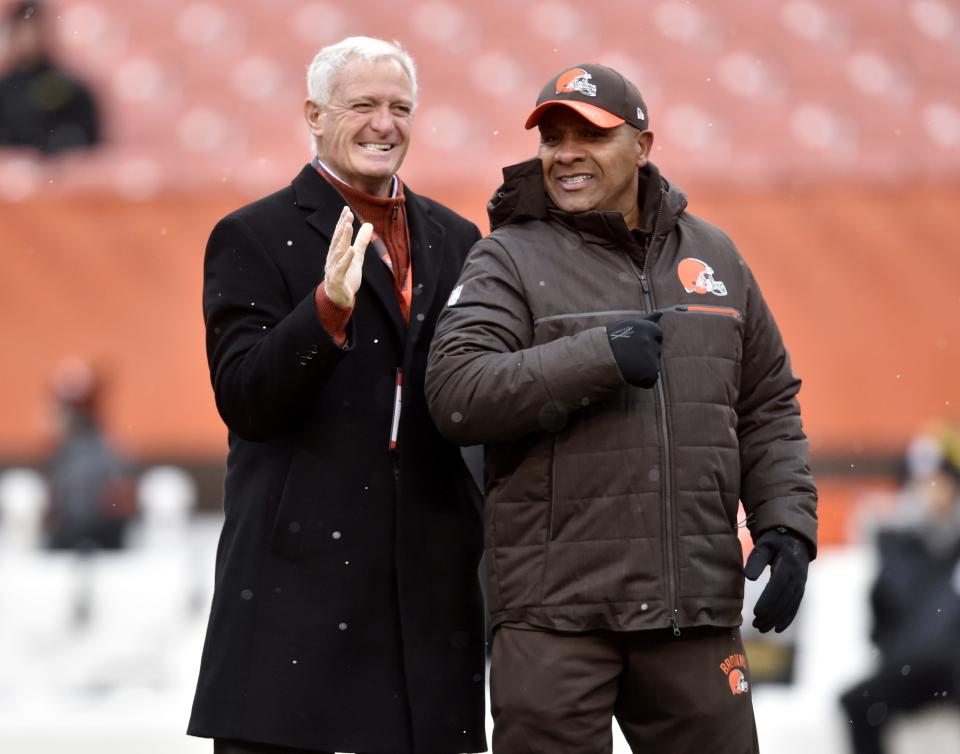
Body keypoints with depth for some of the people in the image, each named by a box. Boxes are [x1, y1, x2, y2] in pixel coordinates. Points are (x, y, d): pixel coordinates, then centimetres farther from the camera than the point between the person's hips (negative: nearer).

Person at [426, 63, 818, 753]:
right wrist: (598, 356, -19)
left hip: (696, 605, 4)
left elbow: (768, 408, 19)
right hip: (555, 611, -3)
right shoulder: (510, 260, 1)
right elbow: (456, 393, -14)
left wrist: (787, 523, 5)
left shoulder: (713, 256, 14)